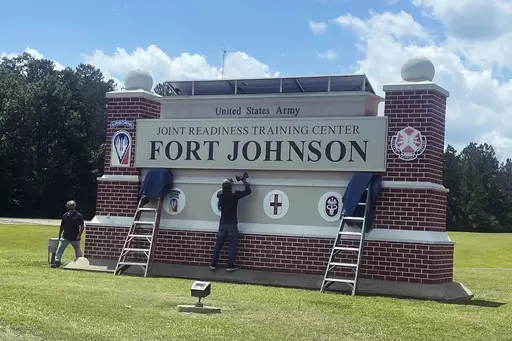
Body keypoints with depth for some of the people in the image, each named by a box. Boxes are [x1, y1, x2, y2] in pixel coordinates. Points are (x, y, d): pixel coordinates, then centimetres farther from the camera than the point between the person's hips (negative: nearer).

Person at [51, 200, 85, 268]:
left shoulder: (78, 216, -8)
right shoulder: (65, 215, 5)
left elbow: (82, 227, -8)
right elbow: (62, 226, 14)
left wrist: (79, 235, -16)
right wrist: (59, 235, 14)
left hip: (75, 238, -3)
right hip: (65, 237, 3)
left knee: (78, 250, 9)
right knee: (60, 249, -7)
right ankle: (57, 261, -7)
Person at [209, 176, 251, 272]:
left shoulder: (220, 195, -2)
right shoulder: (234, 195, -15)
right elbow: (248, 191, -11)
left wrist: (228, 182, 28)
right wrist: (244, 181, 2)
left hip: (222, 224, 4)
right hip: (232, 224, -4)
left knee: (218, 244, 11)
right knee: (233, 245, 3)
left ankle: (213, 264, 14)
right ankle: (230, 265, 1)